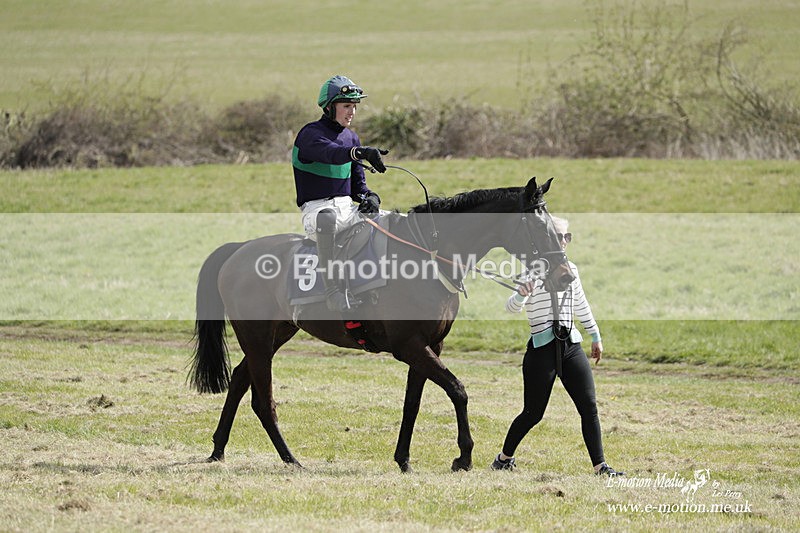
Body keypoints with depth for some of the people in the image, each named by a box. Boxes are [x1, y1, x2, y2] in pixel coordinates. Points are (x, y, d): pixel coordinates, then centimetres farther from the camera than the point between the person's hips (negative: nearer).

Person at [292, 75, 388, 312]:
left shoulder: (351, 138, 16)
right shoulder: (310, 134, -7)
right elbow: (331, 152, -32)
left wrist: (370, 197, -6)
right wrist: (362, 152, -51)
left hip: (347, 207, 8)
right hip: (315, 209, -8)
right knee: (327, 217, -43)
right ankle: (333, 291, -46)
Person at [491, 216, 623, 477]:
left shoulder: (570, 270, 12)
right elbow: (512, 307, -19)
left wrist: (595, 336, 29)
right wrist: (522, 294, -40)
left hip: (571, 346, 6)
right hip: (542, 349, -6)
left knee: (589, 407, -5)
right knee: (533, 413, 2)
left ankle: (600, 466, -5)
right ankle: (504, 457, 23)